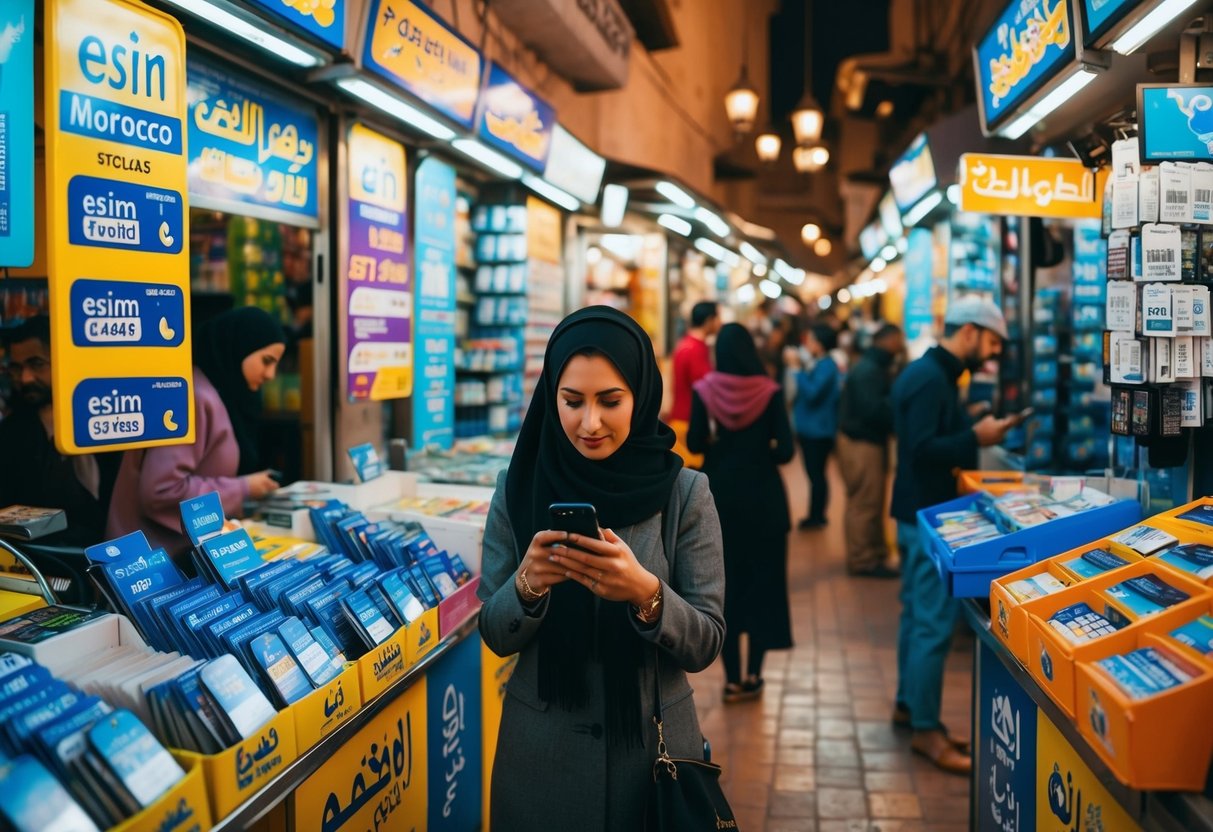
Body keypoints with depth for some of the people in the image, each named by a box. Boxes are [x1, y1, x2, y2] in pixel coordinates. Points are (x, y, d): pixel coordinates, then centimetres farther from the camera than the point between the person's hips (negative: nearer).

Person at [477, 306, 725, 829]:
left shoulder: (685, 492, -10)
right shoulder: (518, 488, -6)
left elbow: (706, 644, -8)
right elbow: (495, 636, -2)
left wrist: (646, 594, -27)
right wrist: (526, 585, -22)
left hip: (653, 745, -1)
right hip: (541, 751, 1)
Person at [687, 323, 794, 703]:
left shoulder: (705, 390, -7)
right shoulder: (768, 391, -8)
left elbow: (694, 444, -7)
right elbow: (785, 450, -11)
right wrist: (759, 454, 8)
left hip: (720, 499, 0)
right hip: (763, 498, 0)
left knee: (725, 585, 9)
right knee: (763, 582, 12)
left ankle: (733, 679, 12)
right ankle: (753, 676, 15)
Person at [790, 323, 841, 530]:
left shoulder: (827, 367, -17)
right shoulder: (819, 365, 13)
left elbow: (812, 393, -27)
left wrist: (798, 370, -23)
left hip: (818, 430, -10)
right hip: (810, 428, 10)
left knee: (816, 473, -2)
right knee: (815, 473, 15)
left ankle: (817, 516, 6)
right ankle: (816, 515, 23)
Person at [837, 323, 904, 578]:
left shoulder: (876, 367, 14)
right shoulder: (867, 371, -19)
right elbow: (873, 411, -27)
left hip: (871, 441, 11)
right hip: (862, 443, -11)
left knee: (871, 502, 16)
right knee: (864, 505, -4)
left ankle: (874, 554, 26)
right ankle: (863, 561, 3)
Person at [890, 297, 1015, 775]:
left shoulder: (931, 374, 14)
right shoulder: (931, 379, -19)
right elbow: (921, 450, -27)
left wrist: (972, 432, 8)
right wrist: (976, 438, -20)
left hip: (922, 514, 11)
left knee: (918, 615, 17)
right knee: (934, 623, -5)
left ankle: (908, 705, 28)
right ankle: (925, 728, 3)